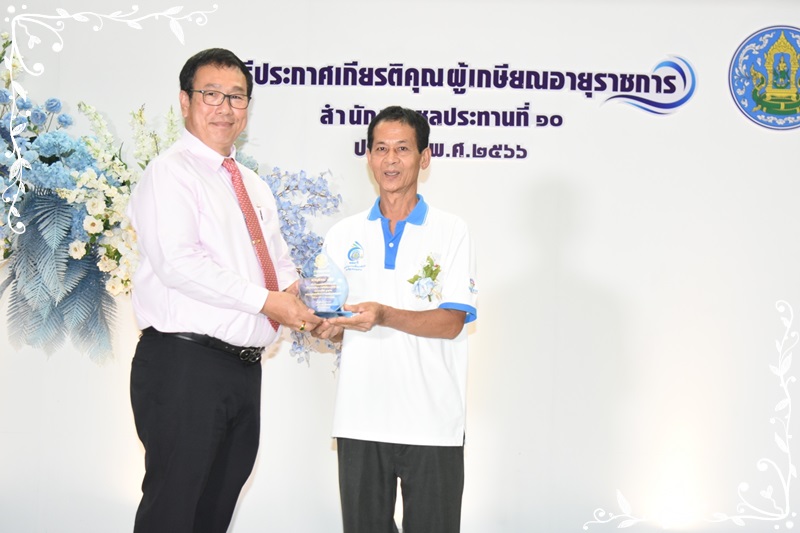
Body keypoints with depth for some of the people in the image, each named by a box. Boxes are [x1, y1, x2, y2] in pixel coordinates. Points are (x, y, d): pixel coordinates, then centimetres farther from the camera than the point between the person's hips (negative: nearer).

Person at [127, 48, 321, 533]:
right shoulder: (170, 173, -7)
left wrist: (292, 290, 1)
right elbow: (179, 263, -20)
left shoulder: (253, 186, 19)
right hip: (185, 364, -8)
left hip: (244, 366, 8)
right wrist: (267, 300, -19)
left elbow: (280, 261, 25)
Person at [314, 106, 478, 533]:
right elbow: (335, 328, 13)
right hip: (361, 419, 3)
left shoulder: (450, 232, 1)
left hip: (432, 420, -2)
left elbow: (451, 323, -10)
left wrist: (385, 316, -24)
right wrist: (327, 327, -10)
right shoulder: (344, 236, 10)